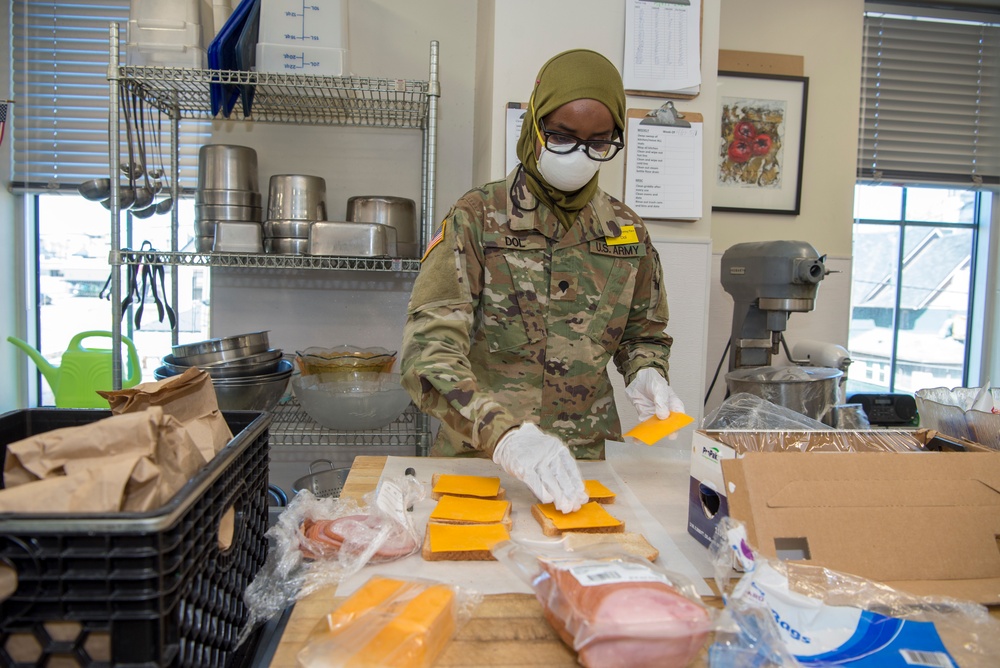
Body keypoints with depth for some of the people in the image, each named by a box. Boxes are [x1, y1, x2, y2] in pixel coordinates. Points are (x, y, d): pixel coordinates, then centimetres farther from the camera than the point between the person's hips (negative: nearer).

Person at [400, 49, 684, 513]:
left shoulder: (626, 231, 6)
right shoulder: (478, 217, -6)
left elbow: (643, 333, 20)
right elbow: (428, 349, -16)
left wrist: (645, 374, -2)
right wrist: (502, 433, -30)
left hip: (588, 458, 3)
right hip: (477, 455, -2)